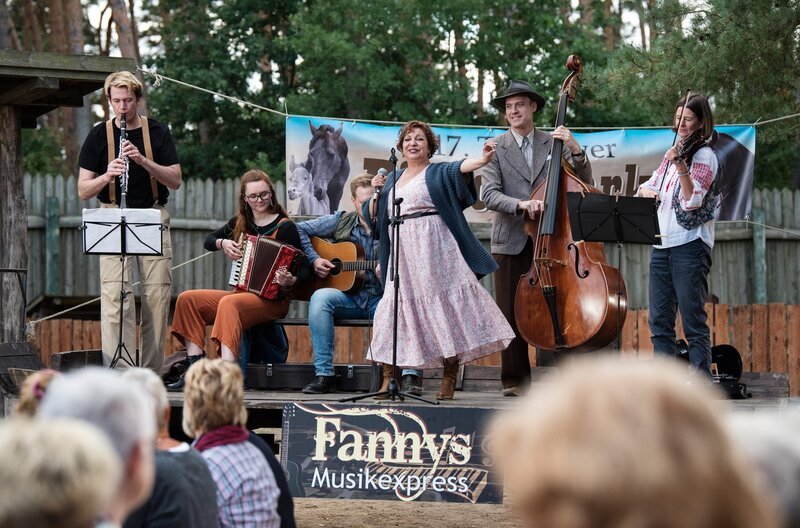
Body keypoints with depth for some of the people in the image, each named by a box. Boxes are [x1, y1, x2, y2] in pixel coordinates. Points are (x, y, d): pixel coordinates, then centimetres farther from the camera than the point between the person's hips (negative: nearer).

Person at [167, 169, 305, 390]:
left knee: (229, 304, -36)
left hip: (273, 299, -7)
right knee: (187, 299, -10)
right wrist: (222, 242, 3)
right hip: (241, 293, 7)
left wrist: (289, 282, -29)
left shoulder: (285, 227, -5)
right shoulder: (240, 223, 12)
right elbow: (208, 240, 25)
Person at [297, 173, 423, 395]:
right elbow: (300, 230, 12)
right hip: (349, 297, 1)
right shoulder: (340, 222, 7)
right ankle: (324, 375, -28)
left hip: (381, 299, -1)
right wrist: (314, 259, 0)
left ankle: (411, 376, -35)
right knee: (320, 297, -31)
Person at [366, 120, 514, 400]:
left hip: (434, 251, -5)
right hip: (402, 256, 5)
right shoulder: (392, 180, 19)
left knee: (445, 307, -8)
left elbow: (460, 168, -18)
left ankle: (449, 378, -3)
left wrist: (483, 159, -39)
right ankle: (389, 380, 7)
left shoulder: (437, 172, 3)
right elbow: (373, 215, 23)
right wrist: (376, 192, 3)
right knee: (396, 310, 1)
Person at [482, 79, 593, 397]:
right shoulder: (496, 148, 5)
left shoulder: (553, 143, 10)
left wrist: (575, 150, -9)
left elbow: (584, 183, 5)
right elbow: (490, 195, -6)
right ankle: (515, 379, 8)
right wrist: (521, 204, -22)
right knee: (510, 312, 1)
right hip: (511, 242, 0)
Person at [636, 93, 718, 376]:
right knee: (659, 322, 7)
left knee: (694, 323, -8)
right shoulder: (672, 153, 17)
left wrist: (681, 166, -30)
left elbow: (692, 201, -17)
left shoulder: (704, 156, -6)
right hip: (662, 245, 8)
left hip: (690, 245, -8)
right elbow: (648, 187, 20)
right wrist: (647, 192, -3)